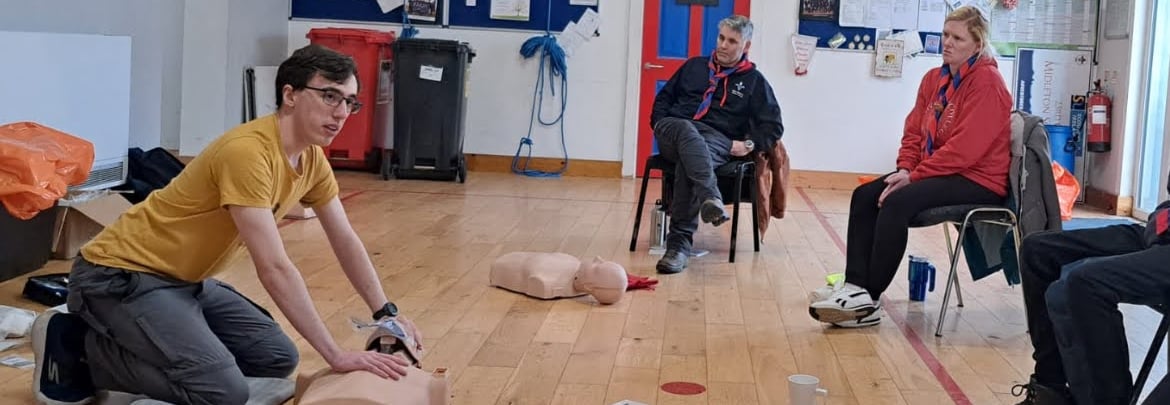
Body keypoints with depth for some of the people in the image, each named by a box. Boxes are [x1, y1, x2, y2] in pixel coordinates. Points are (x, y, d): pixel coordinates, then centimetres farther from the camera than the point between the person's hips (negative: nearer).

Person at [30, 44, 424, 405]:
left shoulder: (313, 160, 1)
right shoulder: (247, 152, -28)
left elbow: (345, 241, 13)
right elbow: (274, 268, -30)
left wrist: (387, 313, 10)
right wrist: (335, 355, -28)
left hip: (187, 281, 10)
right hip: (120, 274, -10)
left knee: (277, 358, 6)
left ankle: (136, 339, 14)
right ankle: (75, 347, -3)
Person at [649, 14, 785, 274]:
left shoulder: (754, 80, 17)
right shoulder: (694, 66, 24)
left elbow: (773, 126, 13)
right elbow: (663, 98, 27)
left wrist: (749, 144, -5)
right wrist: (660, 126, 8)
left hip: (718, 139, -1)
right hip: (675, 129, 2)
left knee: (688, 162, -39)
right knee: (687, 130, -40)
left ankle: (679, 242, -46)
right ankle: (711, 199, -64)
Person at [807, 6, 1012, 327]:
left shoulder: (986, 82, -15)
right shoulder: (934, 79, 10)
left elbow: (965, 148, -22)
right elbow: (914, 132, 11)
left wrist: (914, 177, -19)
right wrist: (905, 169, -8)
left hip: (978, 179, -9)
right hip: (940, 171, 9)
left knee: (897, 202, -28)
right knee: (865, 196, -7)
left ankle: (869, 299, -23)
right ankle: (856, 286, -18)